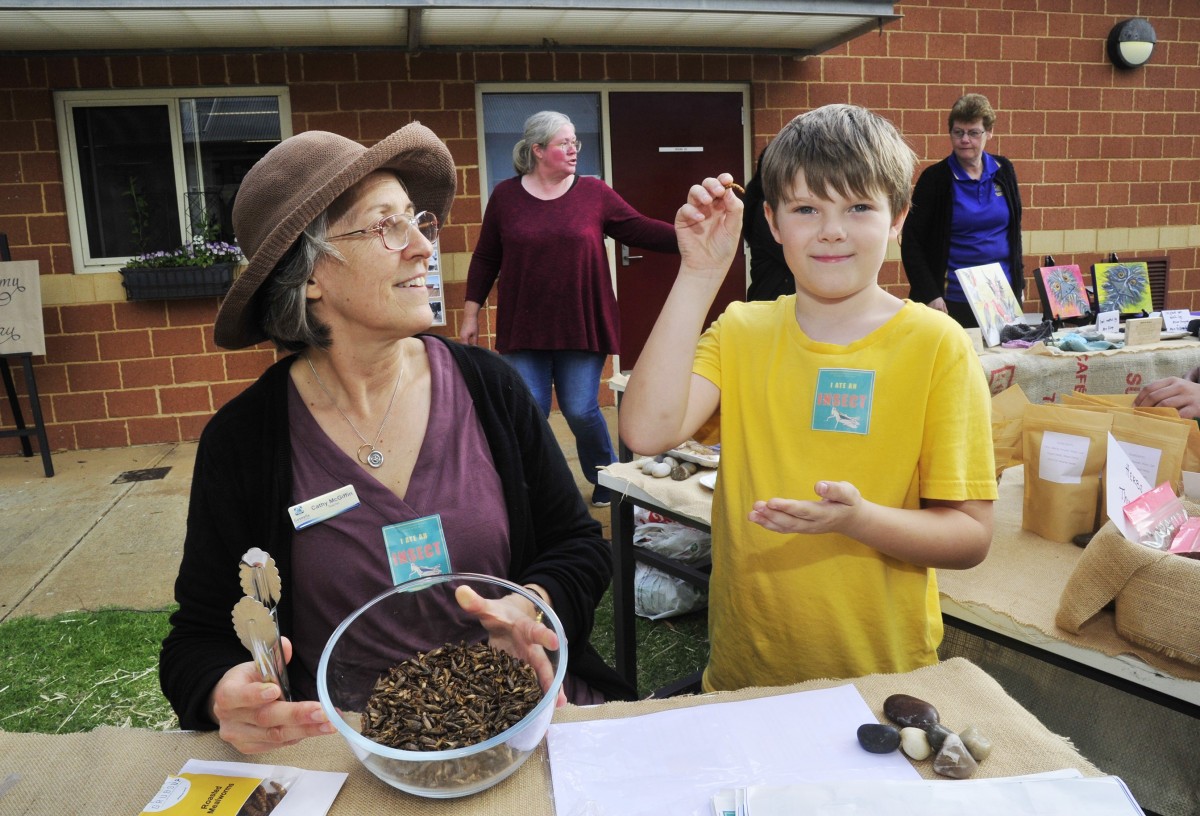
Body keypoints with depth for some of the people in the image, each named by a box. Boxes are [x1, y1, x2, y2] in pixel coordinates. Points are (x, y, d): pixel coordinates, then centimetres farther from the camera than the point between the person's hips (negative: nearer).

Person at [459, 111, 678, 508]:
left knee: (581, 412, 1)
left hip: (582, 327, 0)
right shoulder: (505, 195, 3)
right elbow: (485, 259, 8)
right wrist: (470, 313, 7)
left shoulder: (594, 192, 2)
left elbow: (640, 229, 1)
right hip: (524, 329, 1)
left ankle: (607, 484, 26)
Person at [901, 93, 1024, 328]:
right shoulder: (935, 177, -5)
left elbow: (1014, 229, 17)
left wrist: (1019, 282, 13)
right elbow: (911, 242, -7)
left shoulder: (1003, 171, 7)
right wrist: (930, 295, -14)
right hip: (954, 300, -4)